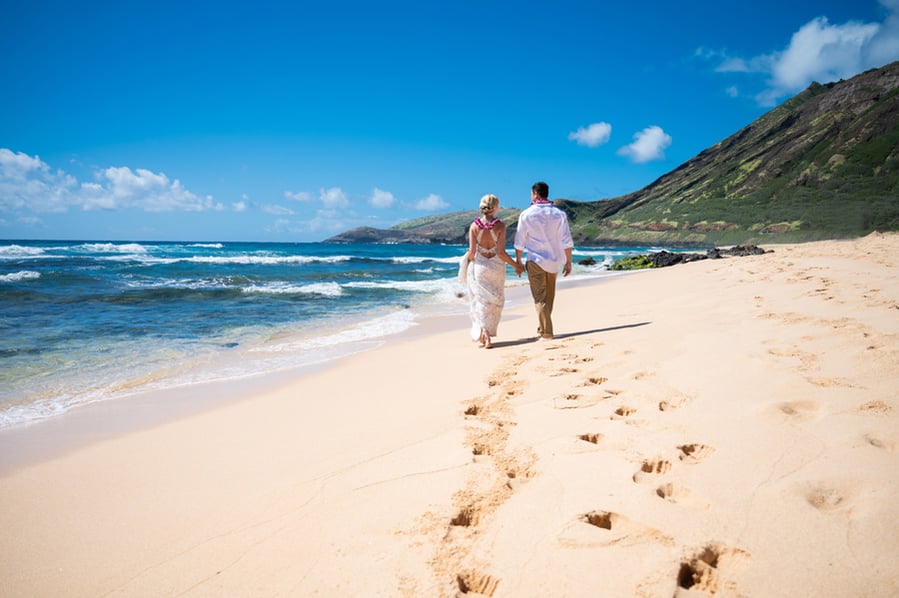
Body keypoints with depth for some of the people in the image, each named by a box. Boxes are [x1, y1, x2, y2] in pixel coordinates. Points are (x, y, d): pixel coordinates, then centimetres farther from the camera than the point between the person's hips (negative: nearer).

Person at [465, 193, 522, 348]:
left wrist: (467, 260, 13)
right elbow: (501, 252, -13)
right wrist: (515, 265, -1)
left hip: (478, 266, 1)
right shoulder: (500, 226, -11)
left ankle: (483, 335, 1)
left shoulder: (474, 226, -7)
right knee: (495, 301, 16)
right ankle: (488, 332, 20)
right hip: (496, 266, -1)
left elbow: (472, 251, -9)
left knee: (480, 301, 9)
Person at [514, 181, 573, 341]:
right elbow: (567, 241, -1)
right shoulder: (559, 214, 1)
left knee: (540, 298, 0)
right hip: (554, 261, 3)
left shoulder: (526, 214, -6)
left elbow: (519, 242, -2)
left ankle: (546, 333, -5)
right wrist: (568, 262, 6)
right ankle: (542, 328, 26)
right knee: (549, 296, 17)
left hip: (535, 261, -3)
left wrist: (518, 262, 7)